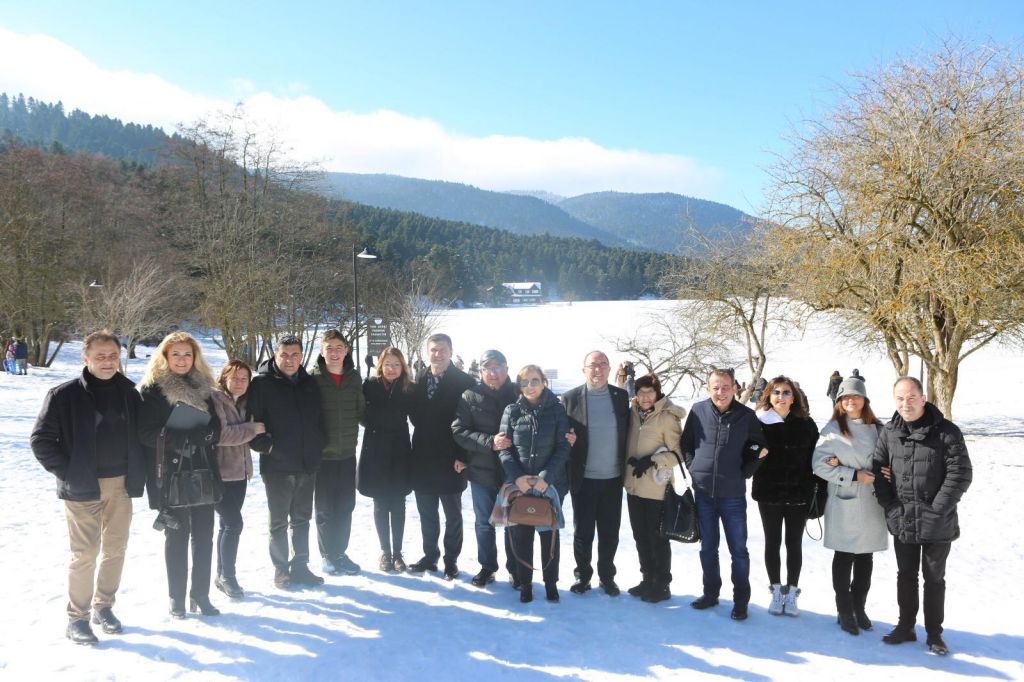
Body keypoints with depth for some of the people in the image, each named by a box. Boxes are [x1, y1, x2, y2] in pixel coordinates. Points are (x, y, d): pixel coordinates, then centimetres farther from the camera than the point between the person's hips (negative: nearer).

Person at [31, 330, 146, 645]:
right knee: (86, 553, -1)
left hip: (121, 485, 4)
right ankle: (77, 618, 14)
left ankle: (103, 606, 28)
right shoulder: (64, 395, -8)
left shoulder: (128, 392, 5)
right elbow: (41, 440, -6)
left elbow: (142, 433, 15)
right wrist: (68, 473, -10)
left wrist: (137, 472, 6)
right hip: (83, 487, -4)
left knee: (116, 549, 12)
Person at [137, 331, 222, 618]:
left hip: (203, 473, 4)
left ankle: (200, 595, 18)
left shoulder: (203, 388, 11)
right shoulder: (152, 390, -2)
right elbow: (147, 433, -10)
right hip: (171, 475, -4)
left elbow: (215, 429, 8)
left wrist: (196, 438, -12)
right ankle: (177, 599, 18)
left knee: (203, 537, 6)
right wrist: (182, 440, -21)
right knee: (176, 537, 5)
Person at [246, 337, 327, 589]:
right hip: (277, 465, -5)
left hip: (307, 464, 5)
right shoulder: (262, 384, -7)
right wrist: (267, 446, -15)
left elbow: (320, 417, 17)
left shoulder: (309, 383, 9)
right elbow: (251, 421, -10)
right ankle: (281, 569, 18)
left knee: (302, 519, 14)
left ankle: (300, 566, 24)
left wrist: (319, 445, 8)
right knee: (279, 522, 6)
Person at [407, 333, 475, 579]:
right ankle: (430, 556, 29)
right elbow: (415, 414, 13)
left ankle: (451, 560, 20)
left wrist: (461, 454, -15)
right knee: (426, 513, 15)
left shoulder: (464, 381, -10)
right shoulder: (420, 379, 5)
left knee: (452, 514, 8)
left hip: (449, 460, -4)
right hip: (423, 459, 5)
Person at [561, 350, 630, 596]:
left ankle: (607, 576, 26)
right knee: (582, 532, 9)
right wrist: (567, 474, -11)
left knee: (610, 533, 11)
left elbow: (627, 433, 6)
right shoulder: (570, 398, -4)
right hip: (583, 479, -2)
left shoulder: (621, 397, 2)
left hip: (613, 479, 2)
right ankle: (582, 576, 25)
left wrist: (627, 468, 0)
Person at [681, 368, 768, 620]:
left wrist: (744, 473, -2)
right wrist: (694, 468, 2)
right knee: (708, 547, 13)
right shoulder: (698, 410, -2)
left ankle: (741, 600, 18)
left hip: (733, 494, -2)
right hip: (703, 492, 2)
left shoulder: (746, 416, -6)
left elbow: (761, 448, 4)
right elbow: (685, 443, 10)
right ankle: (711, 592, 28)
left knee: (738, 549, 6)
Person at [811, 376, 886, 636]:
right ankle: (845, 611, 16)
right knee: (844, 558, 4)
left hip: (871, 504, 4)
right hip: (844, 505, -4)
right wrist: (854, 475, -15)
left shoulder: (876, 429, 8)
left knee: (865, 558, 11)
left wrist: (882, 474, -8)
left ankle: (859, 607, 26)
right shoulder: (833, 429, -3)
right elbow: (819, 464, -9)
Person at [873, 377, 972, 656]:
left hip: (938, 525, -3)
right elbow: (878, 473, 2)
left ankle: (934, 634, 25)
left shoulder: (946, 432, -10)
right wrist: (892, 509, -6)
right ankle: (905, 627, 30)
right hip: (902, 523, 3)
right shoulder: (888, 433, 0)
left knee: (934, 578, 11)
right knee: (906, 576, 15)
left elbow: (960, 475, -13)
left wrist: (936, 512, -15)